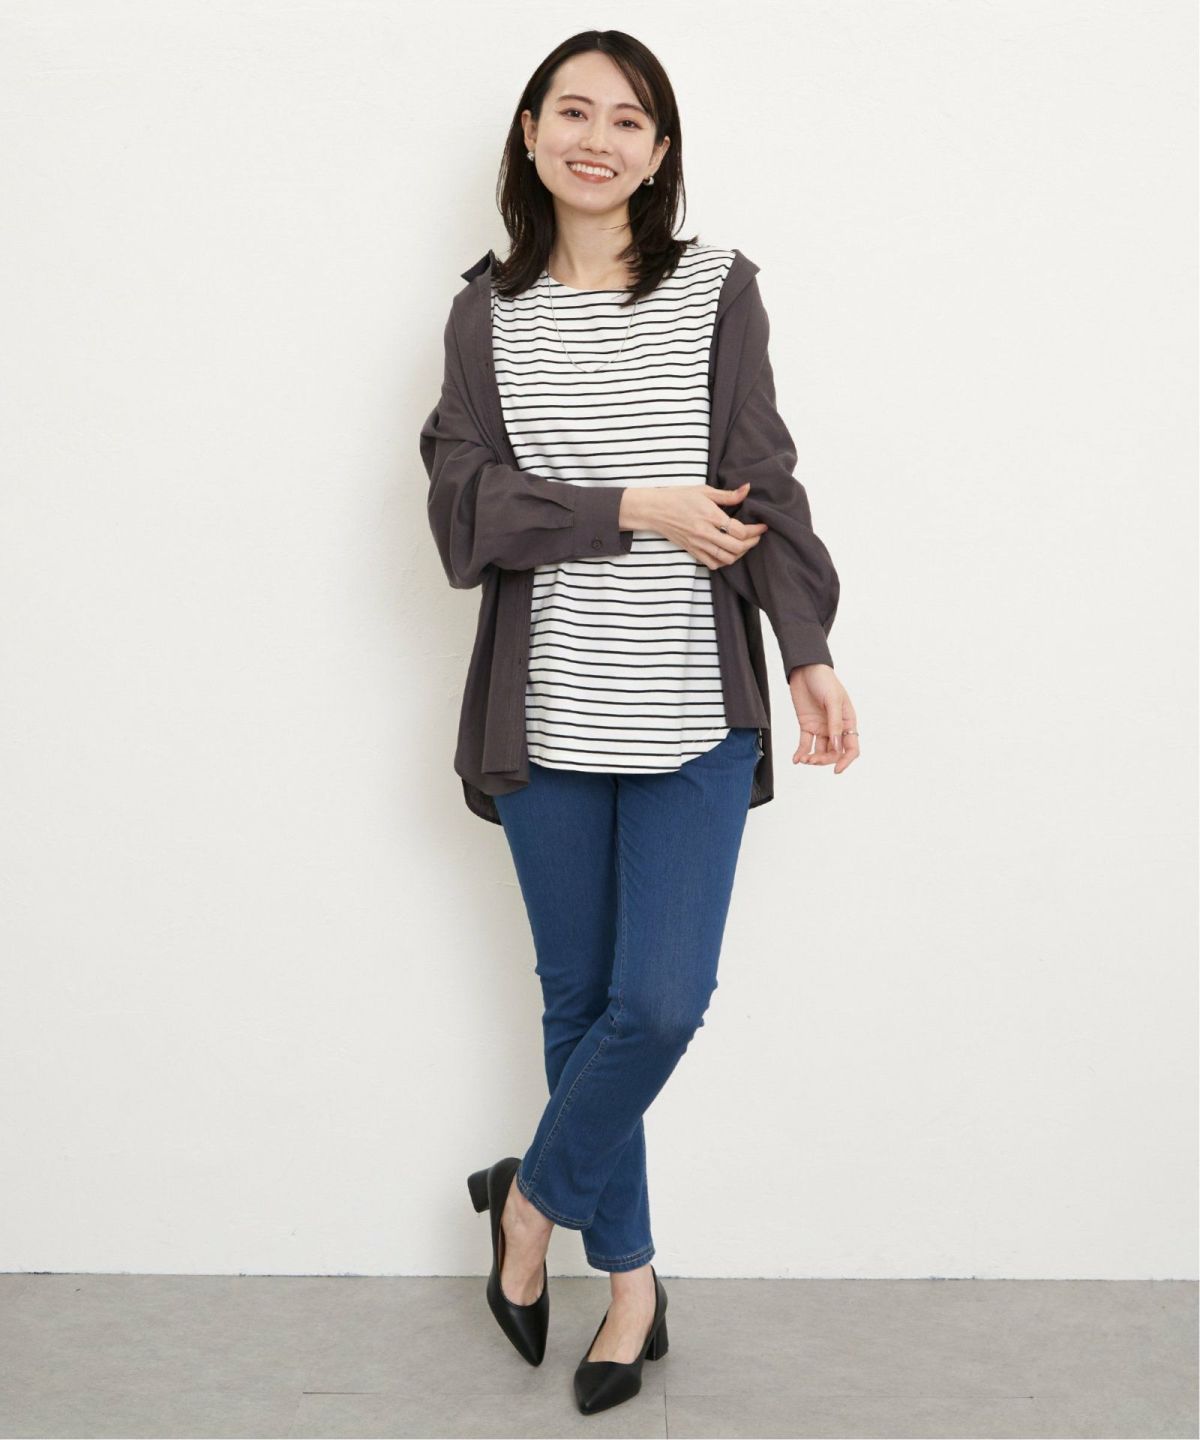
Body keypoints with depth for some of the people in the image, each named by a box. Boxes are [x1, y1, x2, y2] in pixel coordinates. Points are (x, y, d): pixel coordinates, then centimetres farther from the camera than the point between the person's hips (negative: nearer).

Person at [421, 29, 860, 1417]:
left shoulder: (717, 289, 2)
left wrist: (809, 652, -14)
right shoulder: (489, 312, 5)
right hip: (547, 718, 1)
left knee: (662, 1001, -5)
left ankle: (532, 1196, 23)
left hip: (693, 717, -1)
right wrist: (638, 511, -14)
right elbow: (465, 508, -5)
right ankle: (629, 1273, 28)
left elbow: (765, 488, -3)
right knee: (580, 999, 10)